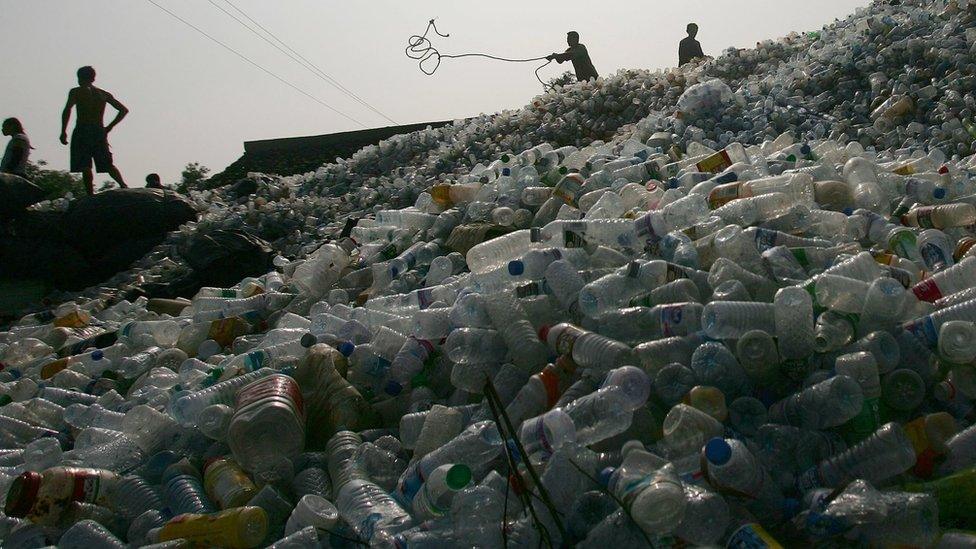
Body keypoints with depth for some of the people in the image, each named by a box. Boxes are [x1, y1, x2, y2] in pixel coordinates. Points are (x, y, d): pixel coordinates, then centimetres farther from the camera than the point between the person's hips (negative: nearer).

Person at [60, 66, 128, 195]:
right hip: (100, 132, 4)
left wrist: (63, 131, -10)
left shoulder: (76, 92, 2)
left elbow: (67, 110, -14)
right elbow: (124, 110, 13)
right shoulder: (104, 94, 15)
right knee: (108, 164, 9)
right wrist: (109, 127, 14)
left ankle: (91, 194, -18)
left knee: (85, 166, -7)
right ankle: (123, 185, -14)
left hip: (82, 131, -4)